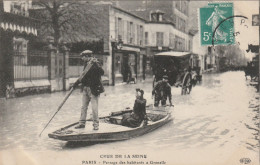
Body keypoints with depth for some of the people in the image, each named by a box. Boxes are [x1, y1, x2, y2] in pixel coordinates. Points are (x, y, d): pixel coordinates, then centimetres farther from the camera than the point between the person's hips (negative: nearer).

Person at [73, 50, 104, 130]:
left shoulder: (95, 63, -12)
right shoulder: (86, 64, 11)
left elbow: (102, 72, -26)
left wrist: (96, 65, -37)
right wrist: (78, 82, 15)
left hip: (93, 89, -8)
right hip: (85, 88, 8)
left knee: (94, 108, -3)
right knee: (83, 107, 13)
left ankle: (96, 124, 7)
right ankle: (82, 123, 22)